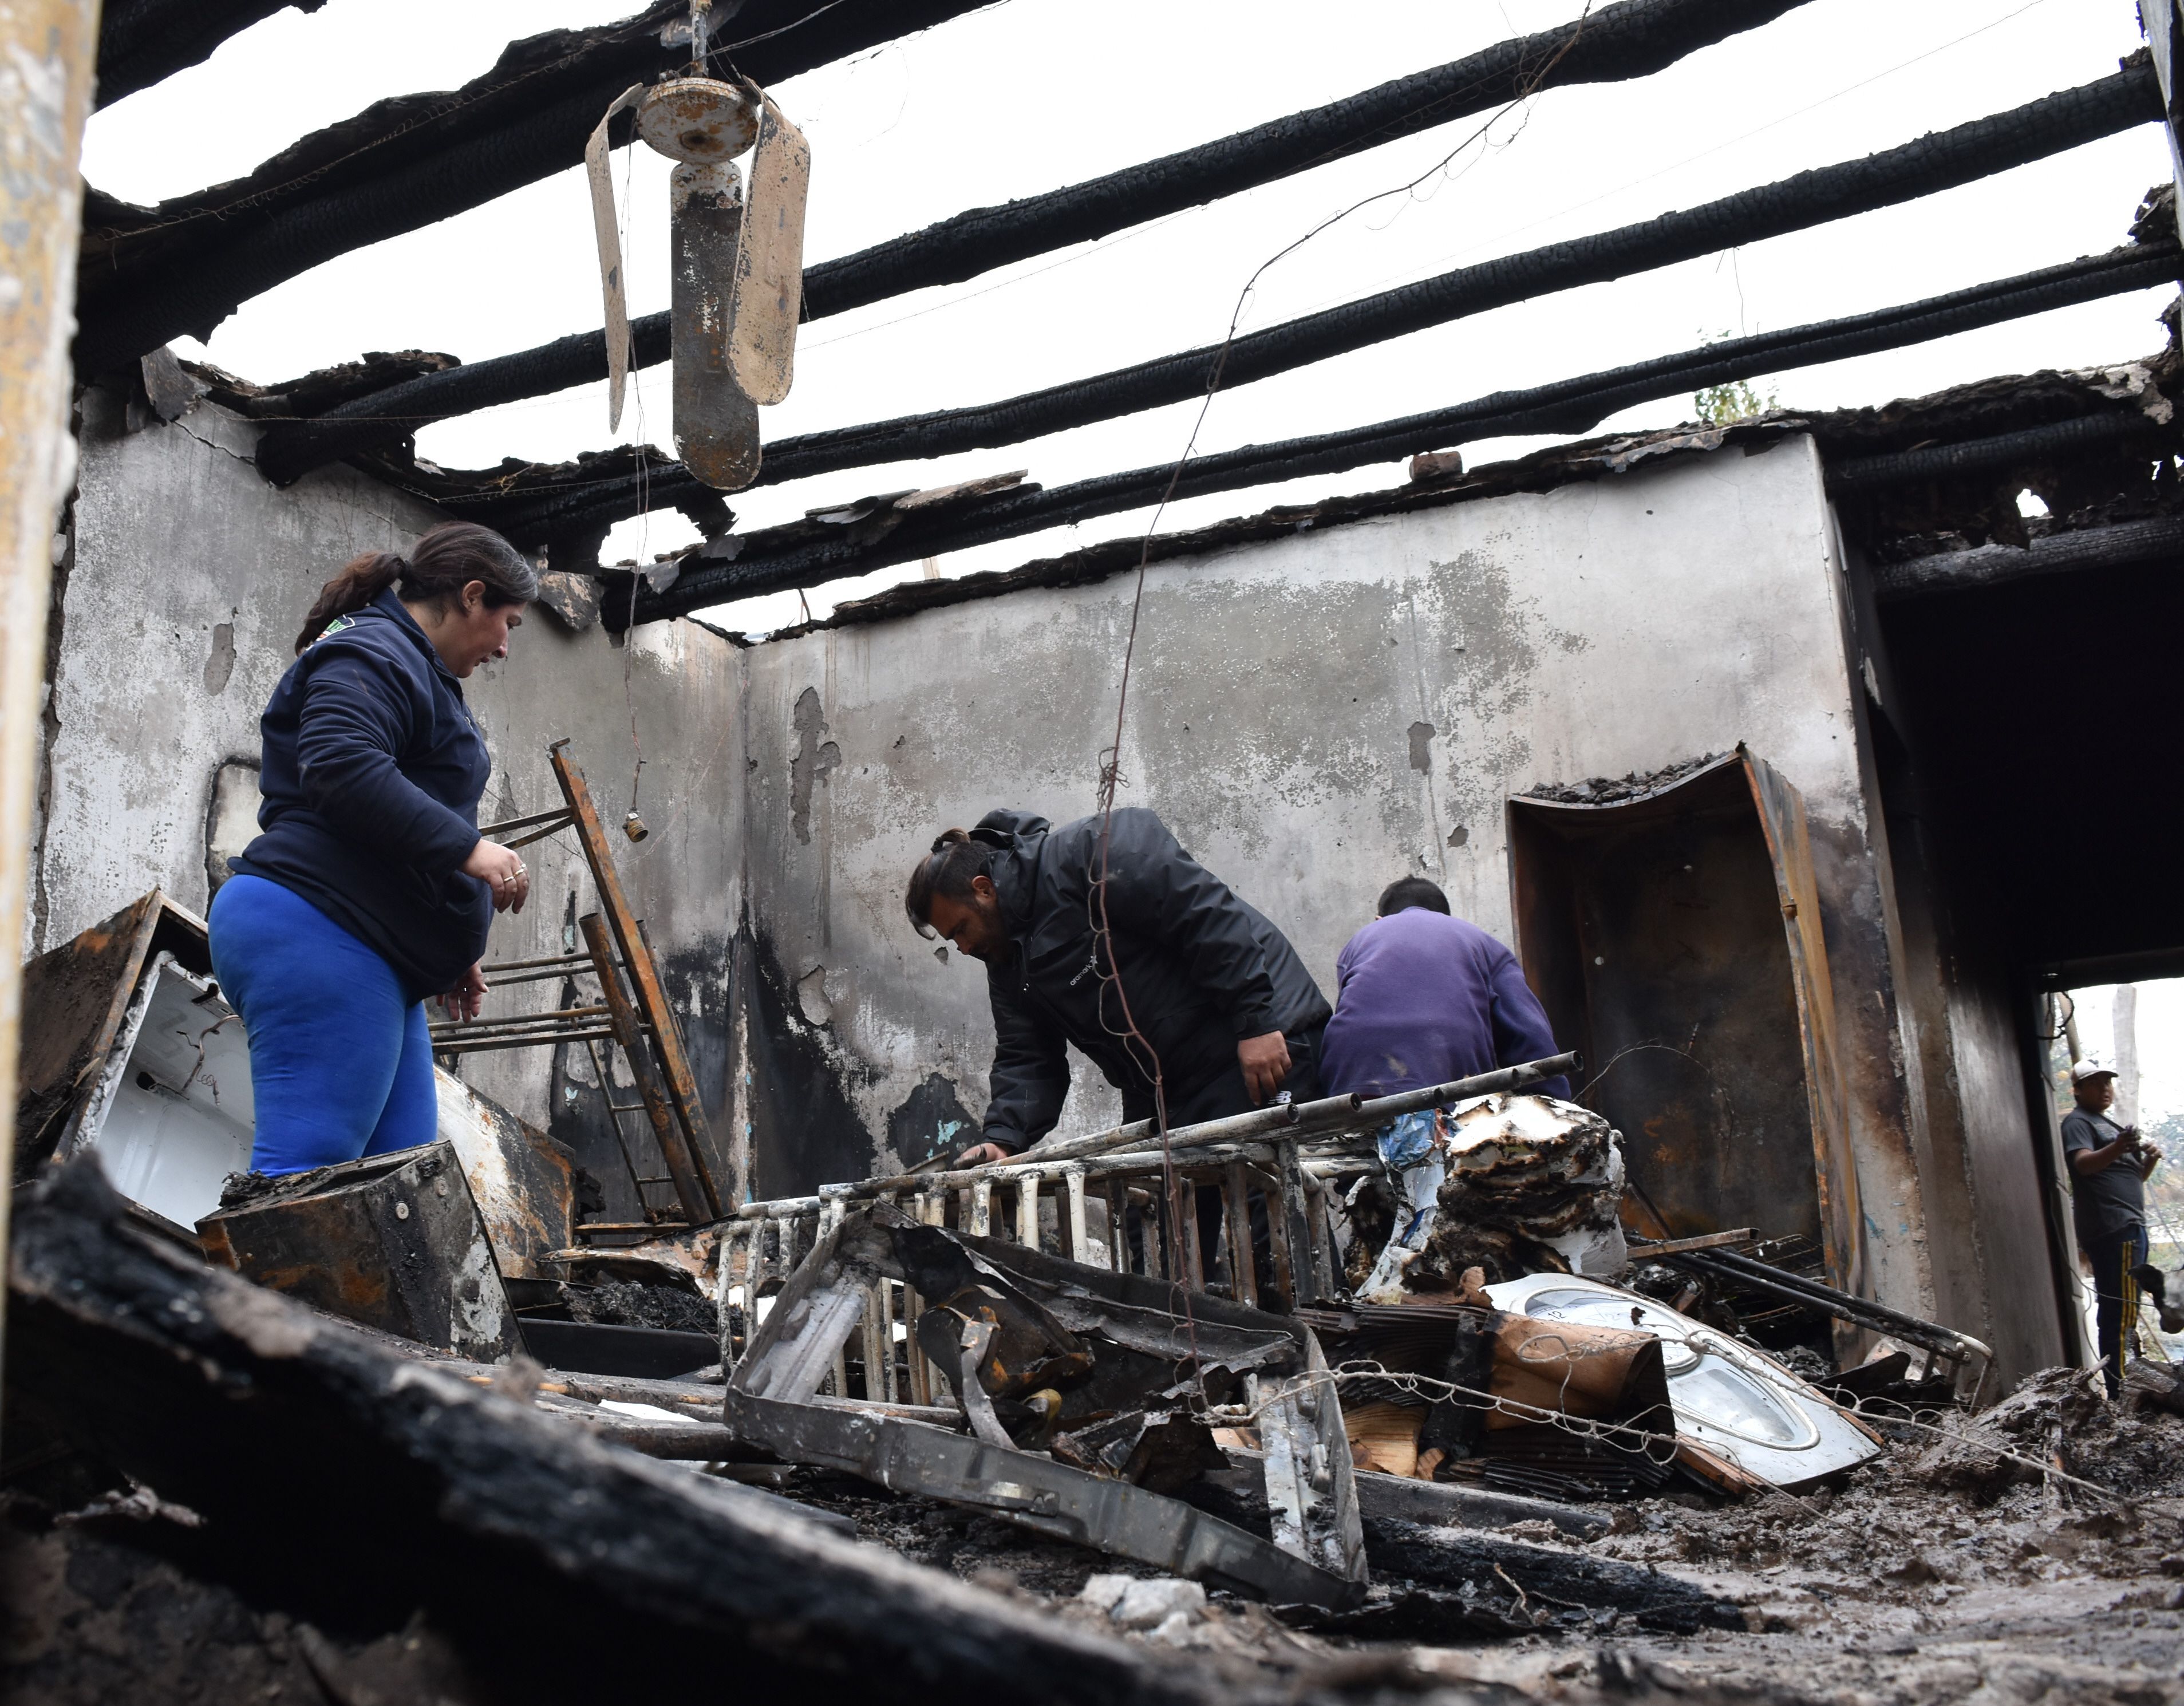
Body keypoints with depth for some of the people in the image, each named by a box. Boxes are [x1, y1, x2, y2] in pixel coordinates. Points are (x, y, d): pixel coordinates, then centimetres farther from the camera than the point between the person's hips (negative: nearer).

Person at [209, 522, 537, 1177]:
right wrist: (465, 846, -23)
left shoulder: (418, 670, 28)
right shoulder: (371, 652, -5)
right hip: (315, 933, -11)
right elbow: (341, 767, -24)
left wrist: (454, 944, 28)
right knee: (308, 1172, -17)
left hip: (376, 960, 11)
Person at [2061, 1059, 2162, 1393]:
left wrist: (2149, 1161, 5)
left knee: (2118, 1314, 13)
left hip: (2128, 1228, 10)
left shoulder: (2107, 1124, 25)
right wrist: (2116, 1149, -41)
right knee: (2120, 1312, -17)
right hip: (2112, 1229, -10)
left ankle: (2120, 1387, 19)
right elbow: (2084, 1164, -22)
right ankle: (2118, 1390, -20)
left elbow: (2135, 1177, 27)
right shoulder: (2078, 1122, -3)